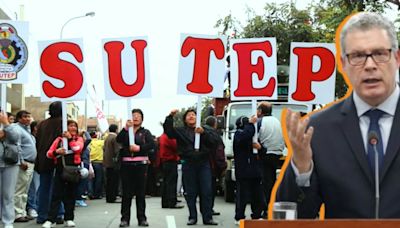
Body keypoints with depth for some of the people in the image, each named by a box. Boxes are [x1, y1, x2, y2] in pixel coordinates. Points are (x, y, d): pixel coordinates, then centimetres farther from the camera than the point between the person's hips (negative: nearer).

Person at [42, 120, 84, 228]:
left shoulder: (79, 139, 9)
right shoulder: (59, 139, 9)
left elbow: (78, 148, -13)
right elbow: (49, 153, 2)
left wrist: (70, 138, -14)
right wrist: (56, 151, -18)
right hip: (60, 169, 0)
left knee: (70, 194, 6)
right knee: (56, 194, -2)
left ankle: (69, 218, 14)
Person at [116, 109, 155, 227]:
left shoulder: (145, 132, 9)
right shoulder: (126, 131, 12)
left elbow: (152, 144, -7)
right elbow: (118, 140, -9)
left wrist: (139, 147, -22)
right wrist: (126, 128, -21)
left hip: (141, 164, 0)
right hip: (126, 164, 1)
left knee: (141, 192, 3)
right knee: (126, 193, 0)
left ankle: (142, 218, 9)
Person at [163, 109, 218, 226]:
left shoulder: (204, 130, 11)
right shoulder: (180, 131, 9)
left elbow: (213, 143, -2)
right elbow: (168, 131, -5)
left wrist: (203, 133, -18)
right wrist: (170, 117, -16)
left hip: (203, 164, 1)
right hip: (188, 164, -1)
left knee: (207, 192, -2)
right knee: (190, 193, 3)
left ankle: (207, 217, 3)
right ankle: (192, 217, 12)